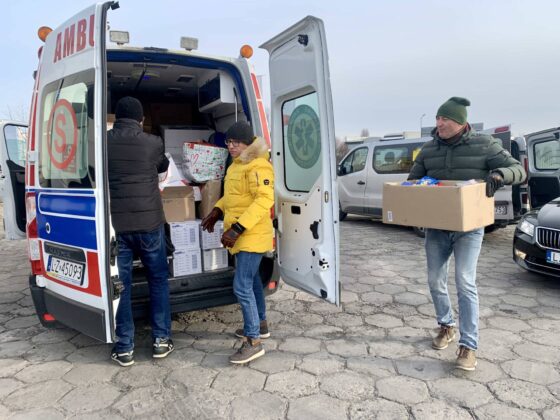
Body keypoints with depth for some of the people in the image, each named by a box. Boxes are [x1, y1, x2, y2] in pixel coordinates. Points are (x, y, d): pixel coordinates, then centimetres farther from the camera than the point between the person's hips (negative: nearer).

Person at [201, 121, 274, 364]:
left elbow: (264, 199, -30)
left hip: (252, 236, -11)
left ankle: (254, 342, 0)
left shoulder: (257, 165, -19)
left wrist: (237, 228, -33)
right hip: (241, 235, 11)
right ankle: (260, 324, 38)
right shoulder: (237, 164, 14)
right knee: (251, 279, 21)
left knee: (242, 286, -11)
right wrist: (217, 211, 13)